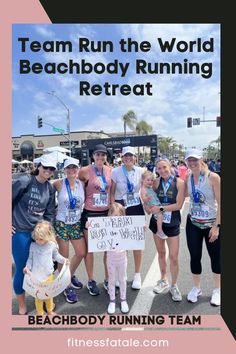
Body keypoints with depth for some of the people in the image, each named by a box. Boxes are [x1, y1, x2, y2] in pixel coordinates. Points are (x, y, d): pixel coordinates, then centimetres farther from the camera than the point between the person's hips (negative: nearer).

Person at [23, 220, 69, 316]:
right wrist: (27, 267, -15)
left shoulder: (52, 245, -9)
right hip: (36, 276, -1)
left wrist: (63, 260, -7)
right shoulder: (33, 246, -10)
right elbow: (30, 258, 0)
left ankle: (50, 310, 43)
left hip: (48, 275, 2)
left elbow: (56, 255, 7)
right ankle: (40, 313, 30)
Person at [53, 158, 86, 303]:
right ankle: (67, 287, 25)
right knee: (64, 256, 5)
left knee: (81, 253, 11)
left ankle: (71, 275, 39)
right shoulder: (59, 184, -12)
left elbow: (86, 201, 9)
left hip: (76, 224, 4)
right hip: (62, 224, -4)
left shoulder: (82, 184, -2)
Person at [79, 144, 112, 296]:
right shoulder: (85, 171, -9)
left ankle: (108, 279, 28)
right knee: (90, 249, 10)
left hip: (106, 213, 4)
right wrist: (83, 200, -2)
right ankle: (91, 281, 28)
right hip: (90, 214, -3)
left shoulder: (109, 170, 3)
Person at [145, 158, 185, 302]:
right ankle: (164, 280, 37)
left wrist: (161, 208, -20)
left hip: (172, 224, -3)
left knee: (174, 257, 2)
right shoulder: (156, 182, -2)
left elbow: (178, 205, -17)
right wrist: (148, 206, -15)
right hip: (157, 222, 3)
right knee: (161, 253, 17)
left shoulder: (179, 182, -11)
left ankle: (174, 285, 24)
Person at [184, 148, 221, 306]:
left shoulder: (213, 177, -16)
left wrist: (216, 226, -16)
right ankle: (196, 288, 32)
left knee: (215, 257, 11)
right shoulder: (187, 178, -2)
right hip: (193, 223, 4)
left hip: (212, 224, -3)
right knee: (195, 257, 10)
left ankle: (217, 290, 32)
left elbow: (220, 203, -15)